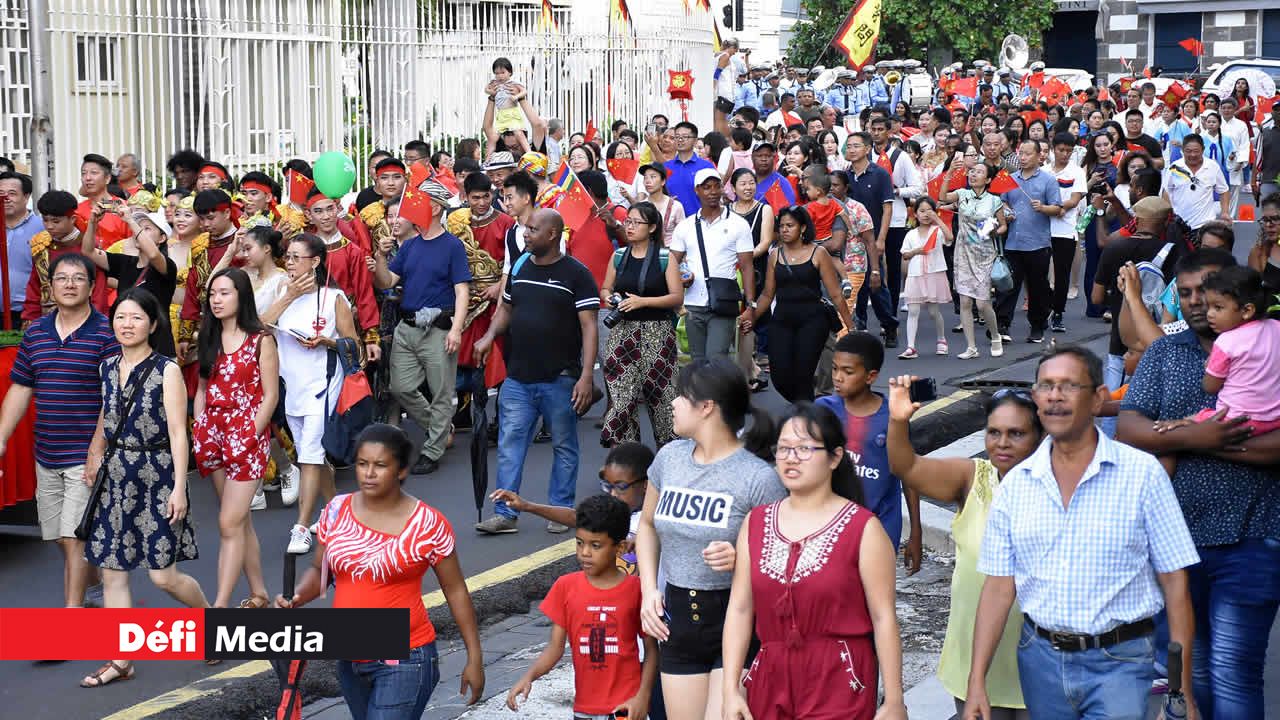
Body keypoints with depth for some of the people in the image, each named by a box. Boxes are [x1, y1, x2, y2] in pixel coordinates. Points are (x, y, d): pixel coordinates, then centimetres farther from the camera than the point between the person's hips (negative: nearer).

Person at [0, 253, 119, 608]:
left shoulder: (106, 333, -7)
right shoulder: (35, 333, 9)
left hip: (87, 457, -6)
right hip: (46, 455, 6)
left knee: (75, 539, -7)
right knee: (61, 538, 12)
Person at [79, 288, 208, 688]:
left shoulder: (166, 370, -8)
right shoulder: (108, 369, 8)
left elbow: (178, 433, -11)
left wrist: (179, 487, -15)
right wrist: (95, 458, 5)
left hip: (157, 478, -6)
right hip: (116, 479, 6)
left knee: (163, 575, -5)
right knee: (111, 570, 3)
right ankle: (120, 662, 10)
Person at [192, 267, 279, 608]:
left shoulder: (261, 340, -5)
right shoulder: (208, 338, 11)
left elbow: (270, 396, -7)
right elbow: (202, 389, 15)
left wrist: (249, 438, -13)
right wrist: (198, 433, 5)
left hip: (247, 436, -6)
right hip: (213, 435, 6)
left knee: (230, 524, -11)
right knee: (241, 520, 12)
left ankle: (219, 606, -13)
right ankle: (259, 594, 22)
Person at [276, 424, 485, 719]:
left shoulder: (427, 524, -13)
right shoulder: (336, 511, -1)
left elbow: (455, 591, -5)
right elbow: (318, 570, 12)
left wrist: (474, 658, -4)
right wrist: (295, 598, -10)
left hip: (404, 663, -6)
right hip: (350, 661, 6)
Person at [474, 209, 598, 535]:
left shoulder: (576, 274, -8)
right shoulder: (519, 266, 9)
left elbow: (589, 327, -11)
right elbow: (506, 308, 22)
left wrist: (586, 376, -19)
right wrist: (490, 335, 1)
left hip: (560, 380, -5)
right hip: (518, 378, 5)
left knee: (564, 447, 8)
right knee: (509, 444, 2)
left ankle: (561, 511, 18)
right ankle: (504, 513, 5)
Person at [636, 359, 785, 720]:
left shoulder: (758, 477, -13)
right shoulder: (669, 457, 5)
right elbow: (648, 525, 19)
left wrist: (742, 559, -28)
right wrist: (649, 590, 6)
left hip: (736, 621, -6)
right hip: (678, 619, 6)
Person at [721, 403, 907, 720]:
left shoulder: (863, 529, -5)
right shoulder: (756, 524, 8)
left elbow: (884, 618, -6)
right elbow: (739, 609, 6)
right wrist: (730, 690, 1)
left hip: (840, 686, -4)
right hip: (771, 682, 4)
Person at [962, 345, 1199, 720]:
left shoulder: (1142, 473, -7)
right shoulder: (1016, 484, 3)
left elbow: (1174, 581, -5)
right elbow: (999, 587, 4)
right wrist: (977, 681, -2)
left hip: (1118, 663, -3)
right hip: (1040, 658, 3)